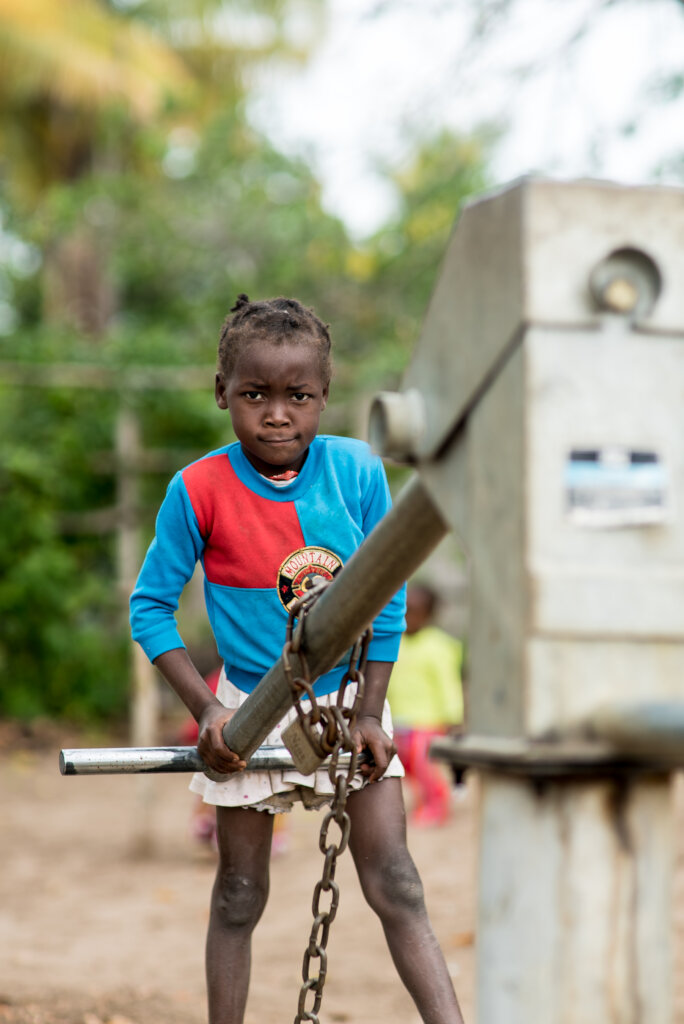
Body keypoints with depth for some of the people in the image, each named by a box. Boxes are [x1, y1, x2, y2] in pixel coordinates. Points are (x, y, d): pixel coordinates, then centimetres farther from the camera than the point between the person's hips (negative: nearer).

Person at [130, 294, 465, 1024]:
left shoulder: (358, 471, -11)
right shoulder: (198, 490, -15)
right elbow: (150, 607, -8)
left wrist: (370, 712, -5)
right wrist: (204, 709, -15)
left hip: (348, 702, 1)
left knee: (395, 886, -2)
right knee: (239, 895, 11)